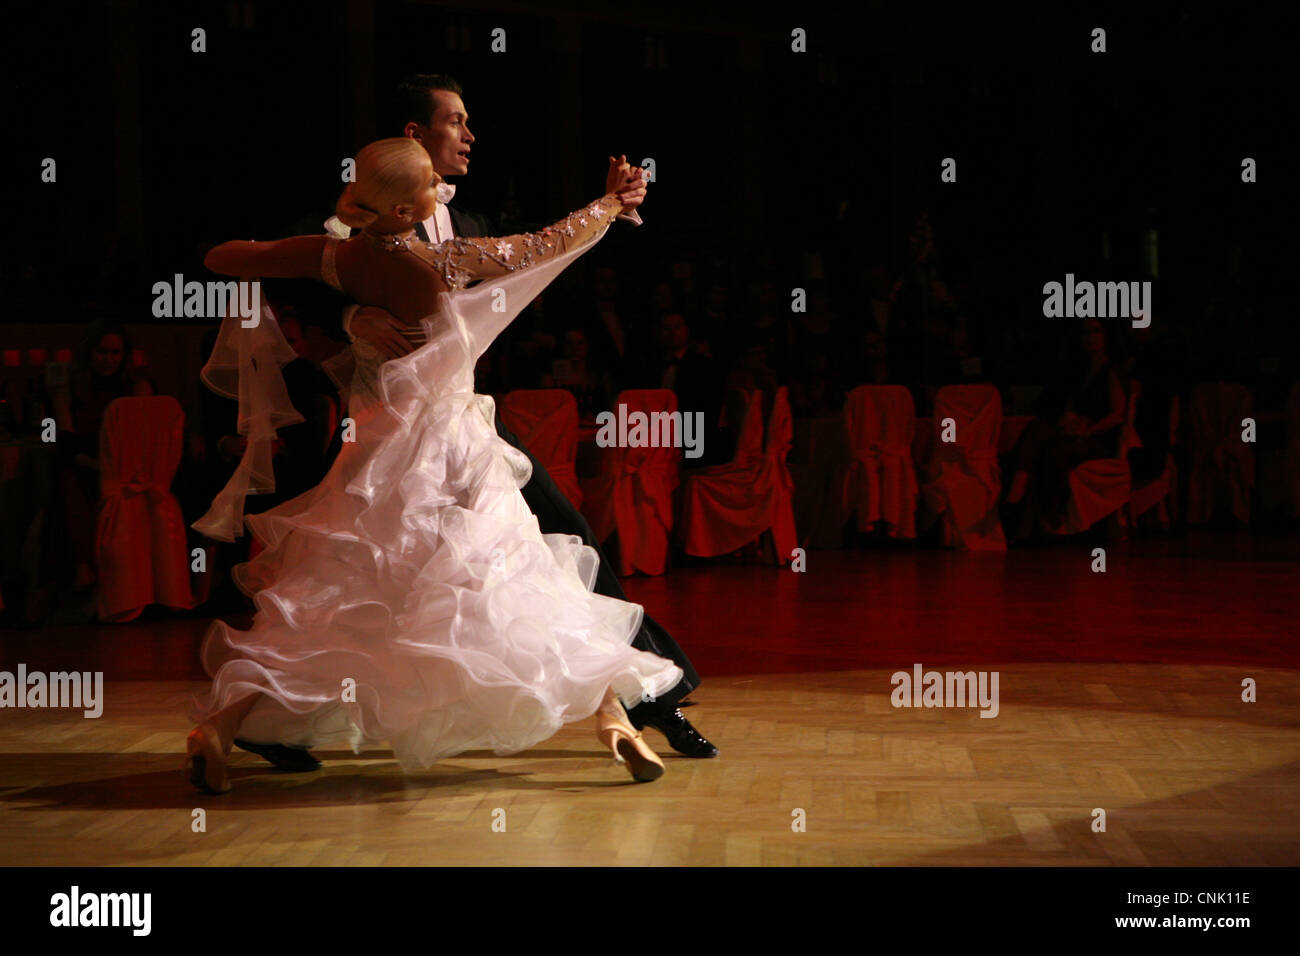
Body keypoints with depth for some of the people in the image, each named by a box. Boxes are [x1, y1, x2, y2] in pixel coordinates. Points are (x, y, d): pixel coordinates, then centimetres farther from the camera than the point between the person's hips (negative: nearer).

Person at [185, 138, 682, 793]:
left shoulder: (337, 260, -6)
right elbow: (552, 243, 1)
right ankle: (611, 714, 3)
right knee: (539, 591, 8)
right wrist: (611, 202, 17)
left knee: (318, 605, 8)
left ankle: (219, 725, -2)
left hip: (379, 457, 3)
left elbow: (220, 260, 2)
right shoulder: (447, 262, -12)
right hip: (454, 454, -3)